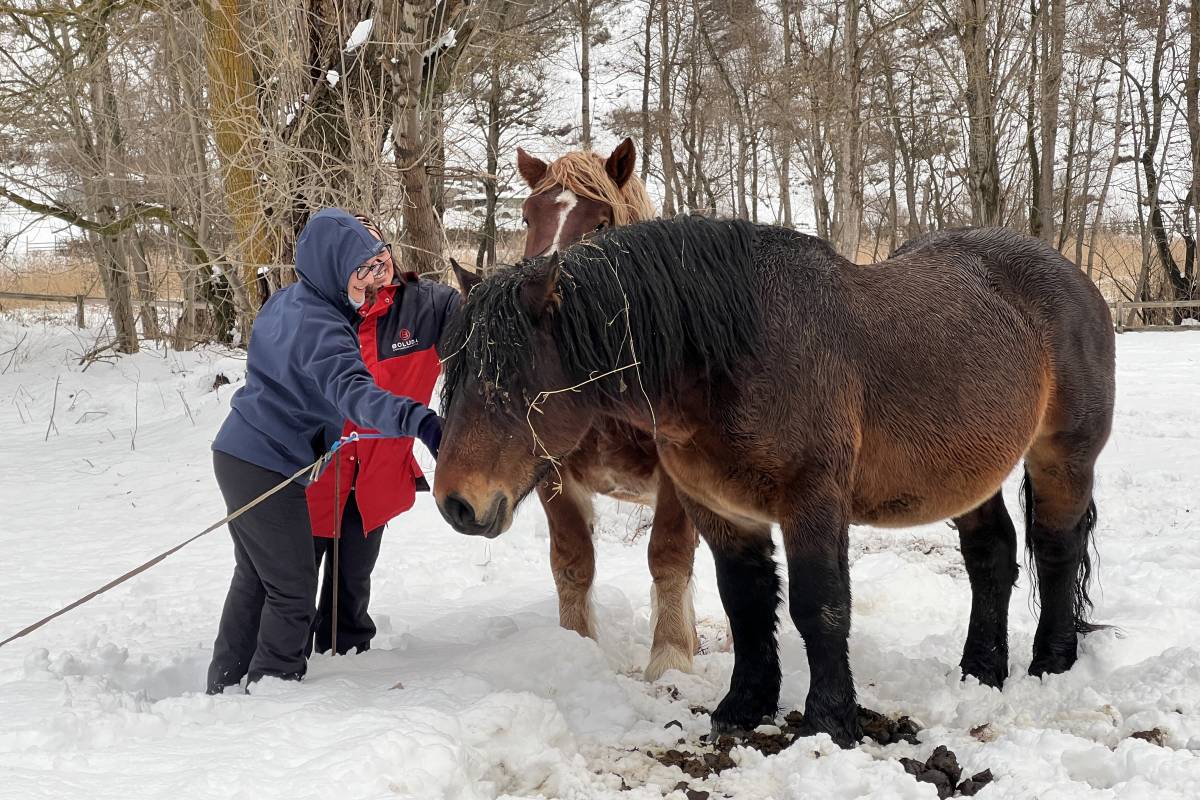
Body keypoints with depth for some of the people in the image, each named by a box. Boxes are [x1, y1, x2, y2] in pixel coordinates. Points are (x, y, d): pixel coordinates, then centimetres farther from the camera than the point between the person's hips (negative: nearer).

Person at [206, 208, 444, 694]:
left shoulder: (287, 302, 6)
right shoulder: (320, 326, -25)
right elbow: (352, 391, -43)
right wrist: (418, 420, -58)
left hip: (239, 454, 10)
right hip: (267, 468, -10)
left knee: (254, 577, 22)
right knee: (293, 592, 1)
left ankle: (226, 684, 32)